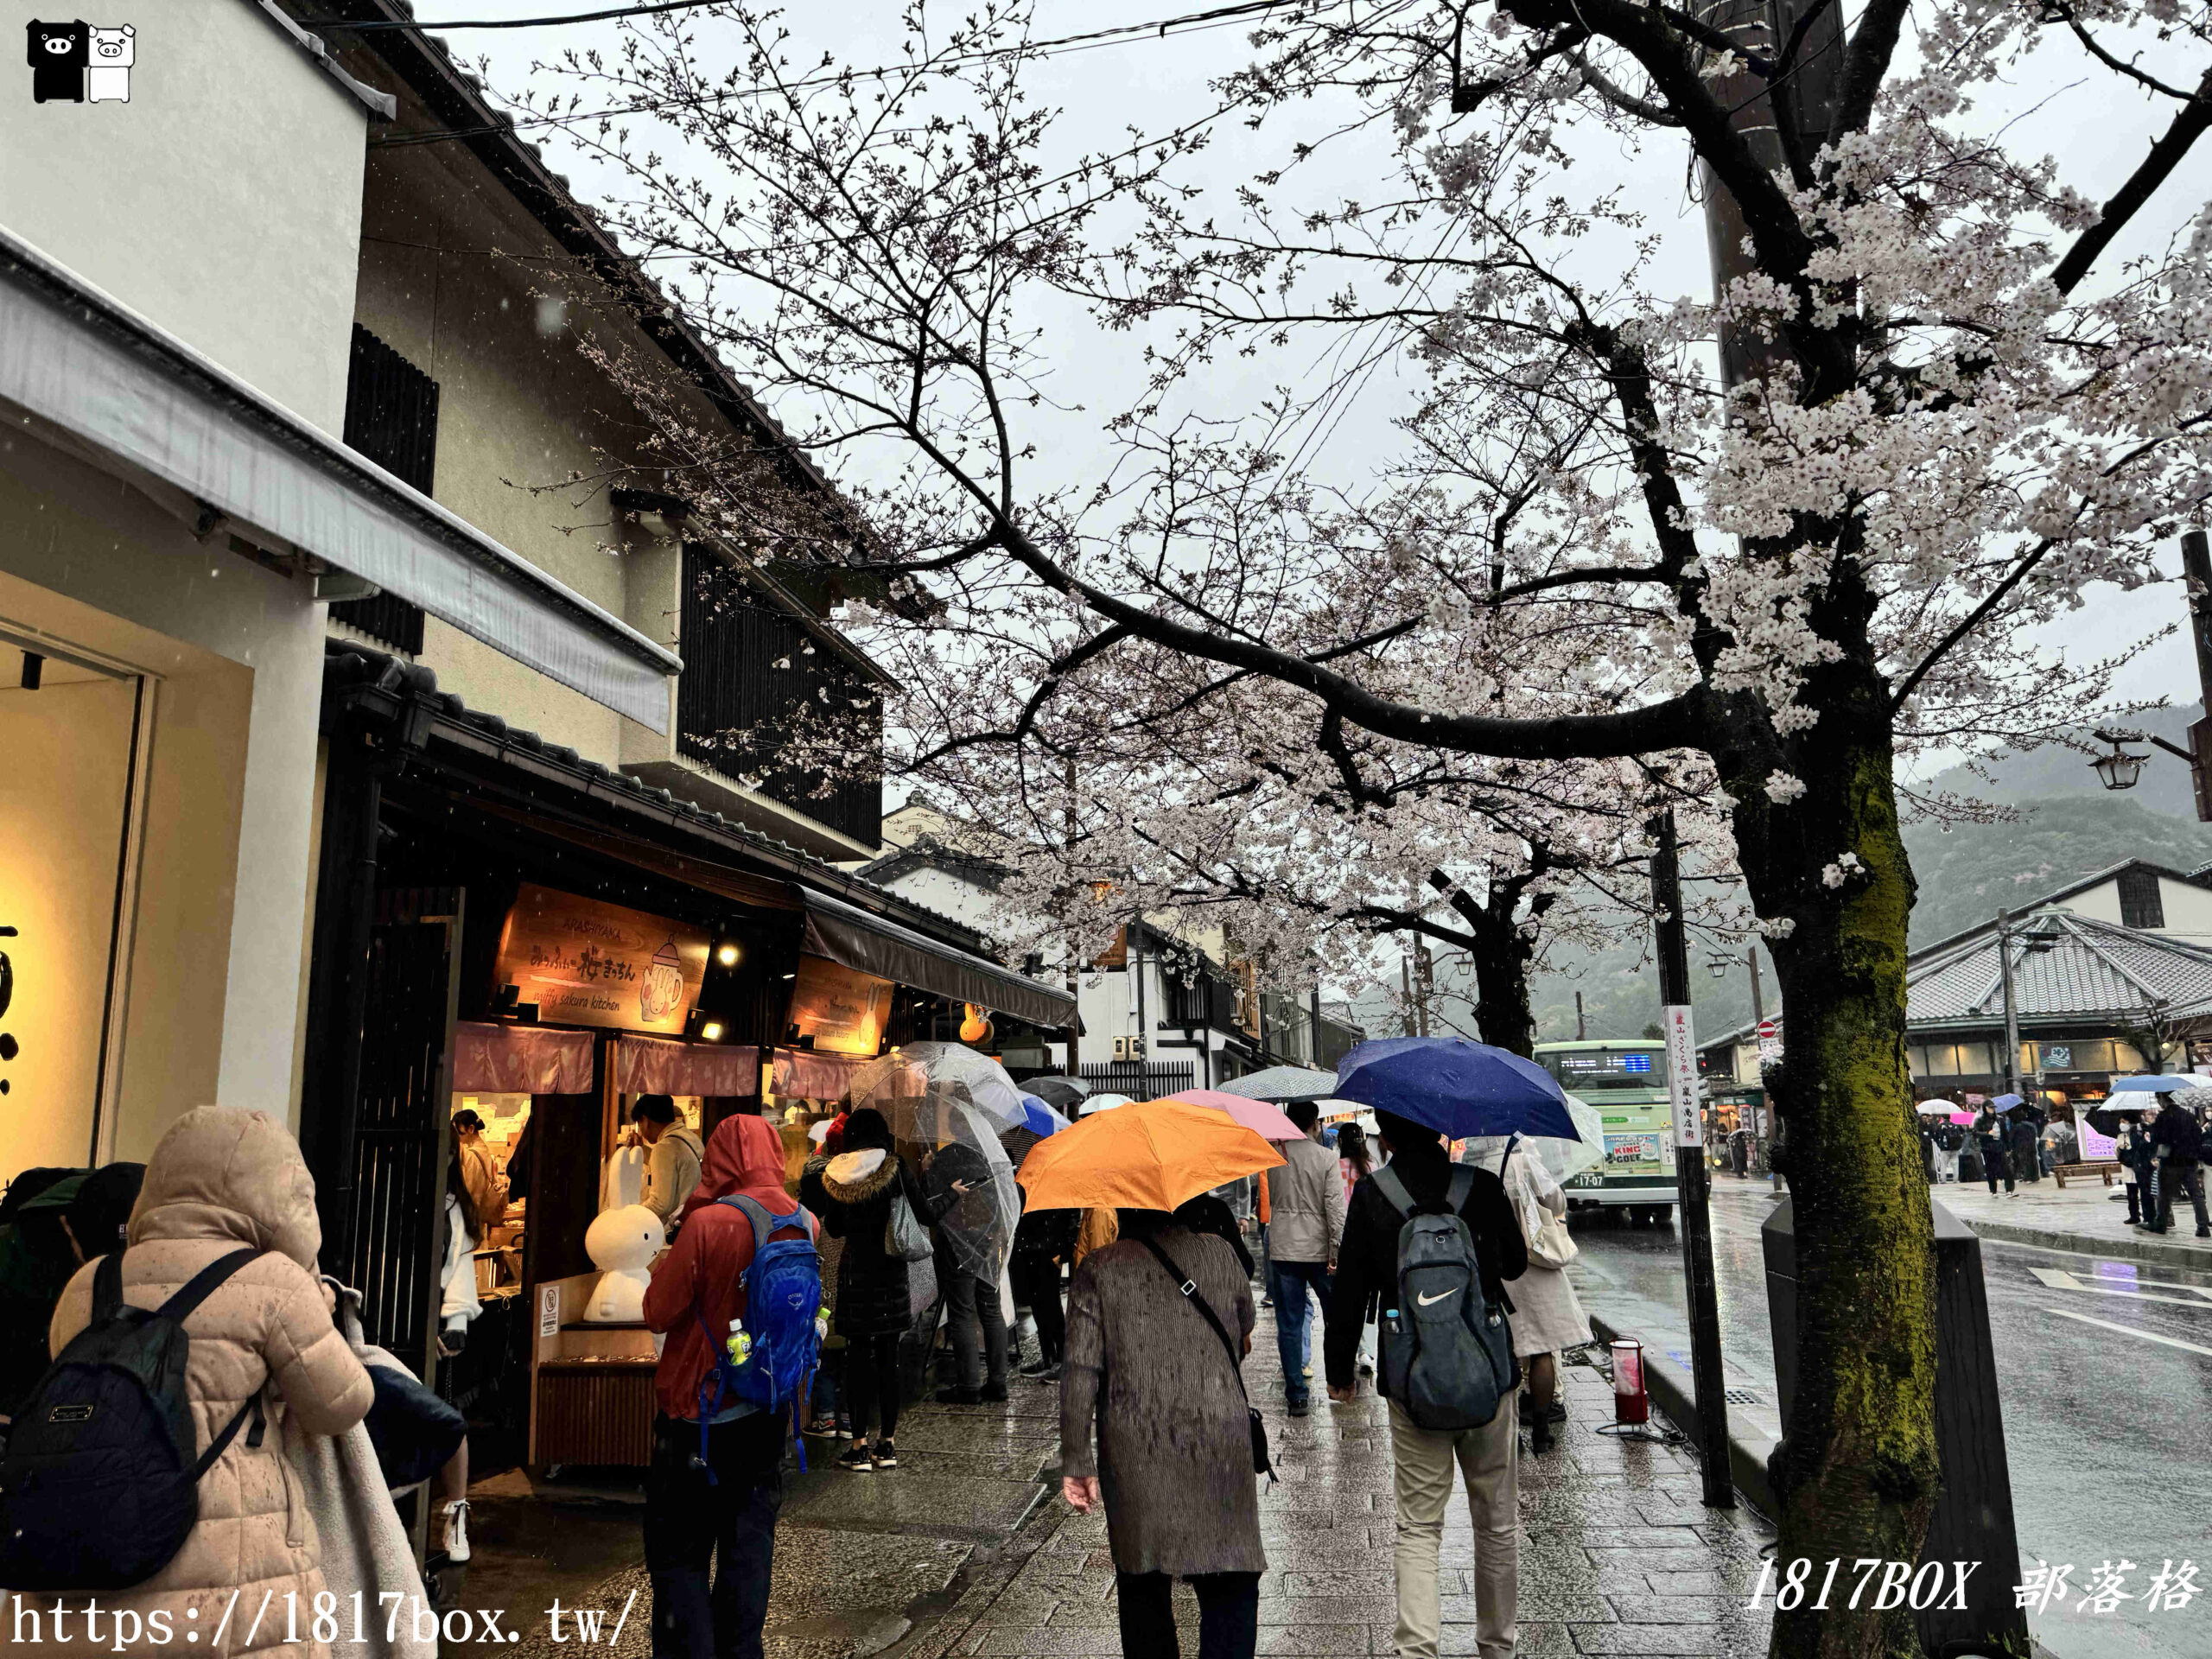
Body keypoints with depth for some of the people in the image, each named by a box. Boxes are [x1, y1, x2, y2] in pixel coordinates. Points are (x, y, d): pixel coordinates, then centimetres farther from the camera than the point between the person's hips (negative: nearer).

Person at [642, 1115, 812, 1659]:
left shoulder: (708, 1223, -20)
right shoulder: (806, 1226, -3)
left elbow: (659, 1313, -13)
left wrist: (663, 1266, 4)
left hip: (698, 1414, -5)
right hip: (768, 1416, 5)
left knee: (679, 1556, 8)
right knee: (750, 1548, 17)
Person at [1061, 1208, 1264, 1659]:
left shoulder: (1097, 1270, -2)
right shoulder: (1219, 1253, 2)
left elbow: (1080, 1372, -7)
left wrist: (1075, 1461, -3)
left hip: (1134, 1454, 0)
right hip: (1219, 1445, 0)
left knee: (1141, 1582, 15)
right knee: (1231, 1584, 6)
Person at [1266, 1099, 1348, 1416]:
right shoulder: (1327, 1159, -9)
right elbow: (1335, 1210, -13)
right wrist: (1337, 1253, -10)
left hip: (1282, 1250, 2)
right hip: (1318, 1250, -1)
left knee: (1289, 1324, 5)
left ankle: (1297, 1395, 5)